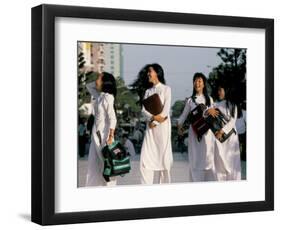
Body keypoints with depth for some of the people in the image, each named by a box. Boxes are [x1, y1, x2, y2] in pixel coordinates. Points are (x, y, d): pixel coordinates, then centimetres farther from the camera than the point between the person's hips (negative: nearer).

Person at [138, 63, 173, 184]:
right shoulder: (148, 91, 19)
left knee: (163, 156, -7)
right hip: (150, 127, 4)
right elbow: (144, 110, 7)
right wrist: (152, 117, -12)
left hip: (162, 126, -4)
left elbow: (166, 109, -5)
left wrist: (155, 122, -10)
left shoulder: (166, 89, 5)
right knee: (145, 158, -6)